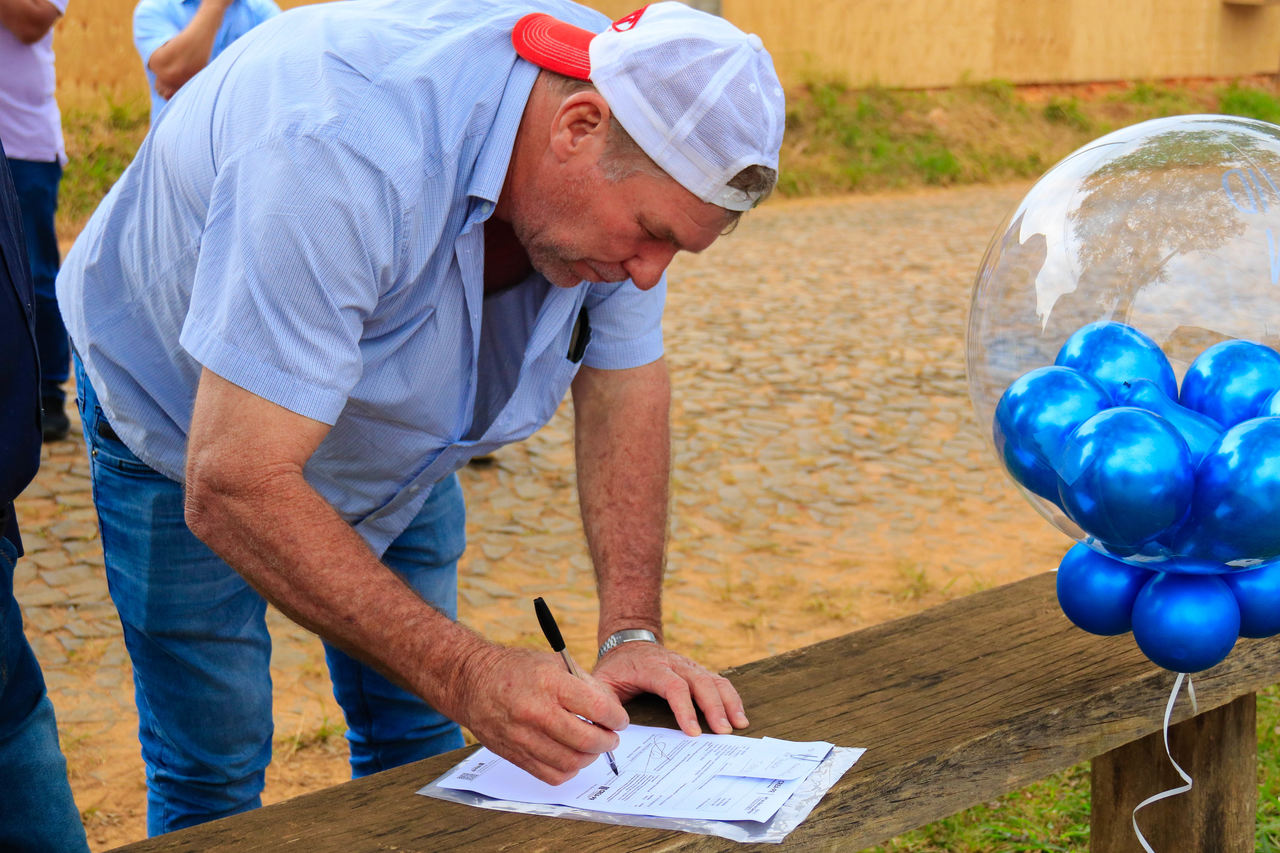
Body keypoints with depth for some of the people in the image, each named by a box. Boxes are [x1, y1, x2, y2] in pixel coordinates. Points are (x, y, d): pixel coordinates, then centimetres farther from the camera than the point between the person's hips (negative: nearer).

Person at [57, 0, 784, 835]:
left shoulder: (627, 170, -21)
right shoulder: (345, 148, -43)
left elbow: (627, 379, -8)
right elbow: (232, 489, -43)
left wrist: (634, 632, -18)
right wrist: (465, 673, -48)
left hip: (392, 438, 6)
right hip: (191, 425, -5)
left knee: (417, 743, 7)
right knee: (213, 774, -3)